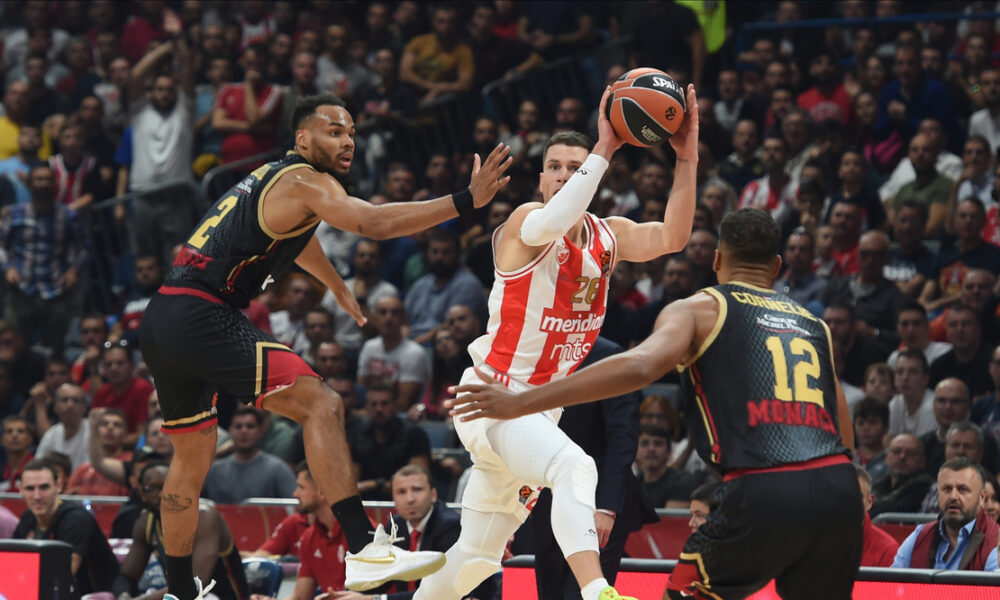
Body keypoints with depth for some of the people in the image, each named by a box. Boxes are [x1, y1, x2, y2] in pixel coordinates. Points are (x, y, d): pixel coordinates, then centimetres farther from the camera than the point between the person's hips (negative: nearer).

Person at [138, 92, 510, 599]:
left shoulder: (273, 179, 24)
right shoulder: (304, 181, -5)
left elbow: (297, 236, 45)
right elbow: (373, 223, -23)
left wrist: (339, 289, 62)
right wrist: (466, 201, -27)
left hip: (161, 319, 10)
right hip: (202, 315, -10)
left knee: (192, 460, 22)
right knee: (320, 404, -16)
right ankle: (363, 551, -27)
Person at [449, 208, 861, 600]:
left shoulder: (699, 310, 9)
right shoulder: (814, 324, 24)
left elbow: (640, 366, -11)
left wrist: (519, 404, -11)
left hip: (763, 491, -4)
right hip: (837, 486, 4)